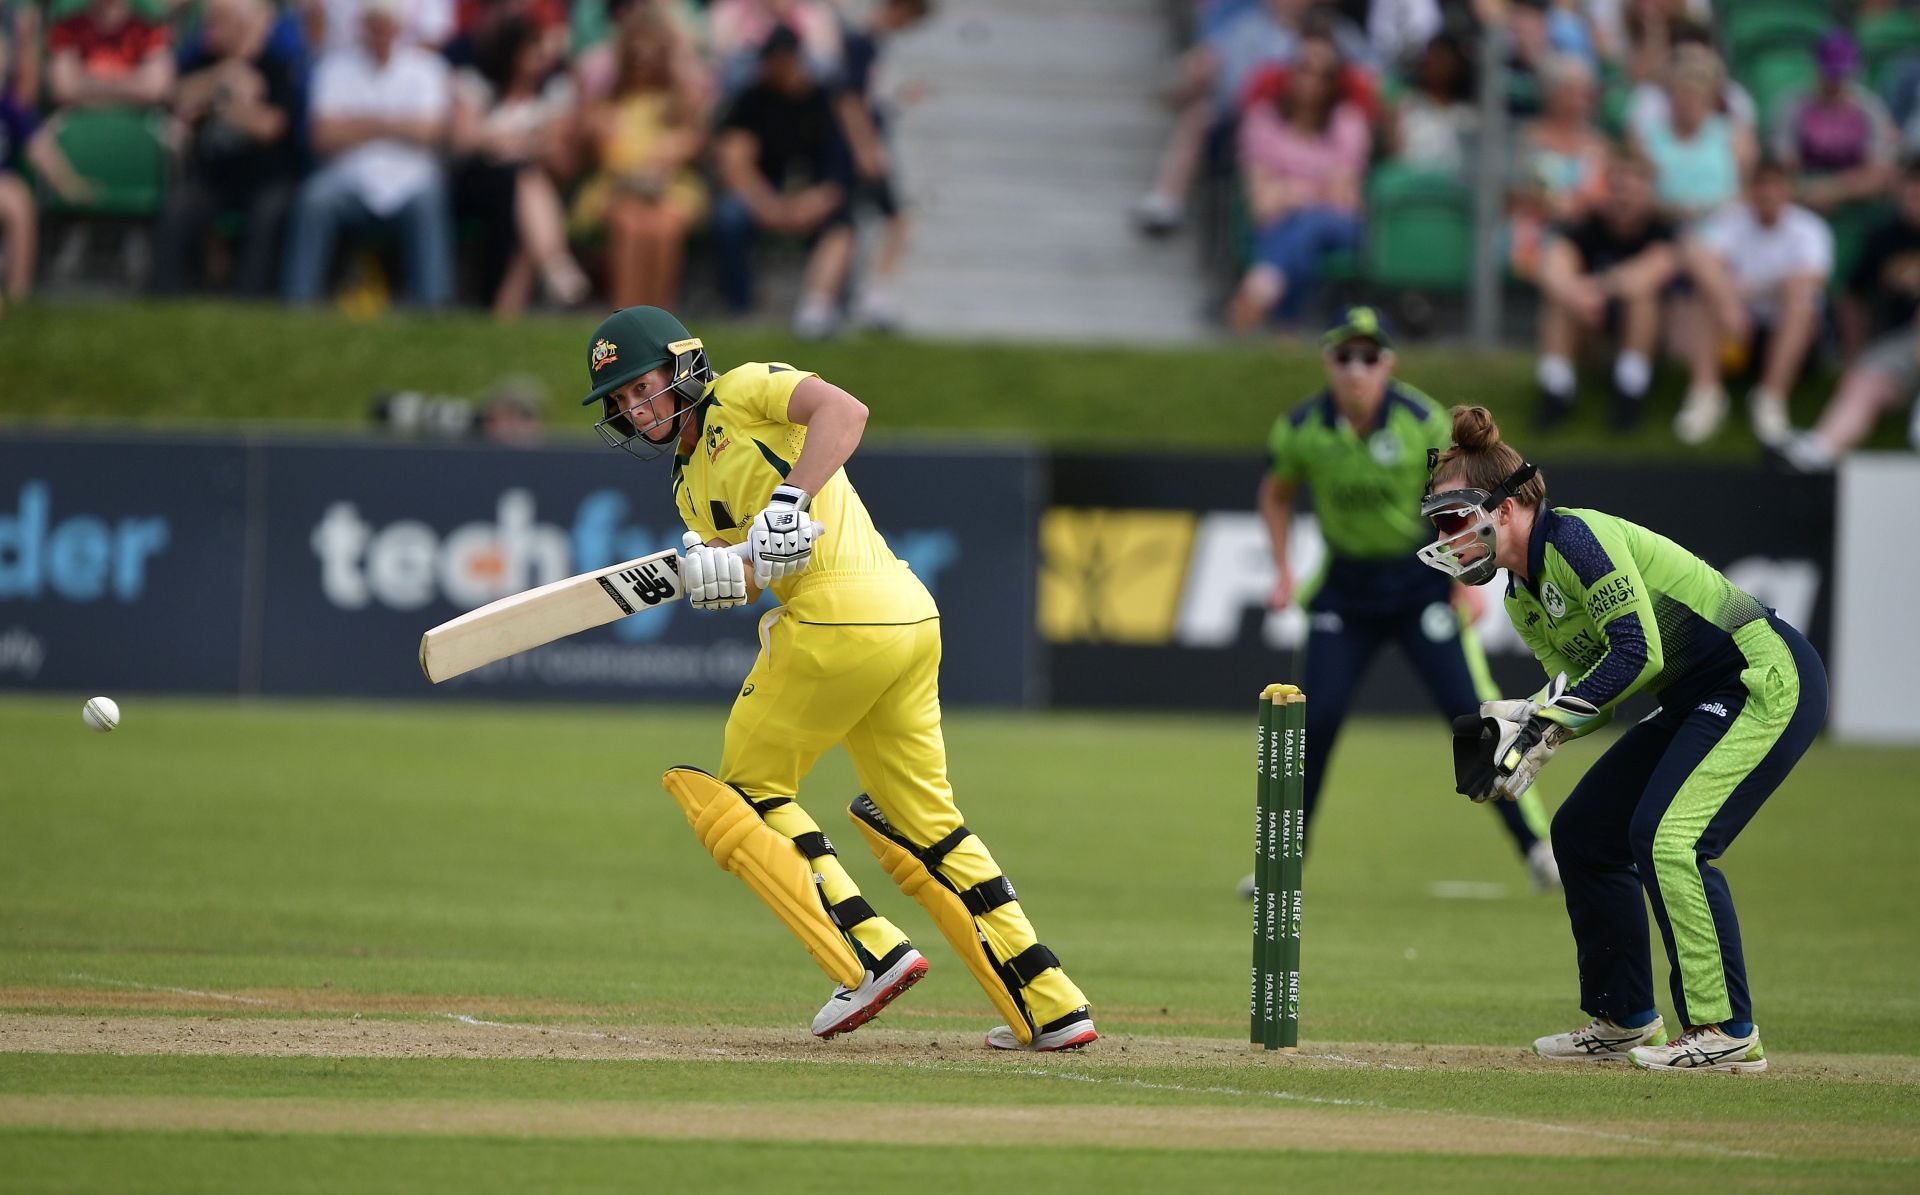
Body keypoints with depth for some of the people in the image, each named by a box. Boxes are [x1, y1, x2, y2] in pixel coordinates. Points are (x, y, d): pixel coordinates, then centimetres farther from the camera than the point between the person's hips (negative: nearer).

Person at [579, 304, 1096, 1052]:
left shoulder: (744, 392, 3)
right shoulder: (692, 490, 25)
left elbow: (844, 410, -16)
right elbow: (752, 574, 8)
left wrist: (788, 501, -25)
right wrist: (716, 575, -15)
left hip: (839, 620, -9)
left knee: (747, 789, 5)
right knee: (920, 821, 15)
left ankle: (870, 953, -5)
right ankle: (1049, 1009, 12)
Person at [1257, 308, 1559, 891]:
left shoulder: (1423, 421, -15)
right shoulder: (1302, 428, -9)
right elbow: (1277, 493, 10)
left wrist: (1468, 584, -9)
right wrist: (1283, 571, 1)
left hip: (1421, 582, -2)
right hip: (1345, 588, 2)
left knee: (1470, 710, -10)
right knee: (1316, 718, -7)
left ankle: (1536, 847, -2)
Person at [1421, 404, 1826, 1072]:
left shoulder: (1576, 538, -21)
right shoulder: (1522, 598, 8)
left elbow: (1637, 655, -27)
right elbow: (1588, 685, 9)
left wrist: (1543, 723, -25)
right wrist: (1519, 726, -9)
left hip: (1767, 679, -10)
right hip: (1697, 702, 10)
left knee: (1667, 837, -22)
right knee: (1583, 830, 10)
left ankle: (1726, 1033, -15)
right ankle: (1623, 1021, 19)